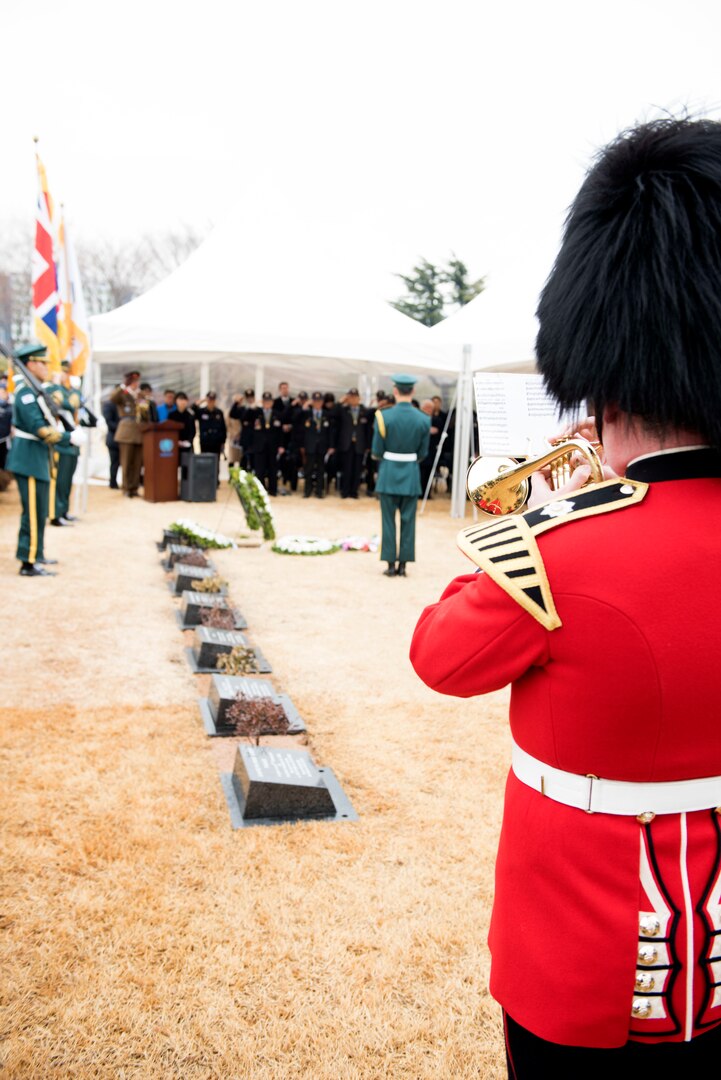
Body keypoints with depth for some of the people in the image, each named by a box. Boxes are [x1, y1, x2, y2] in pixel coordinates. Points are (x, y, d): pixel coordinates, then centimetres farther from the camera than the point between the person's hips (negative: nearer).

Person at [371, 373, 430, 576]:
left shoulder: (384, 416, -12)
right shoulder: (423, 419, -5)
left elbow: (376, 451, -7)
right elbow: (422, 453, 2)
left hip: (389, 473, -1)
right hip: (411, 475, 1)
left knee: (388, 520, 7)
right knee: (408, 520, 9)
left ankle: (391, 565, 9)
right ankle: (403, 565, 11)